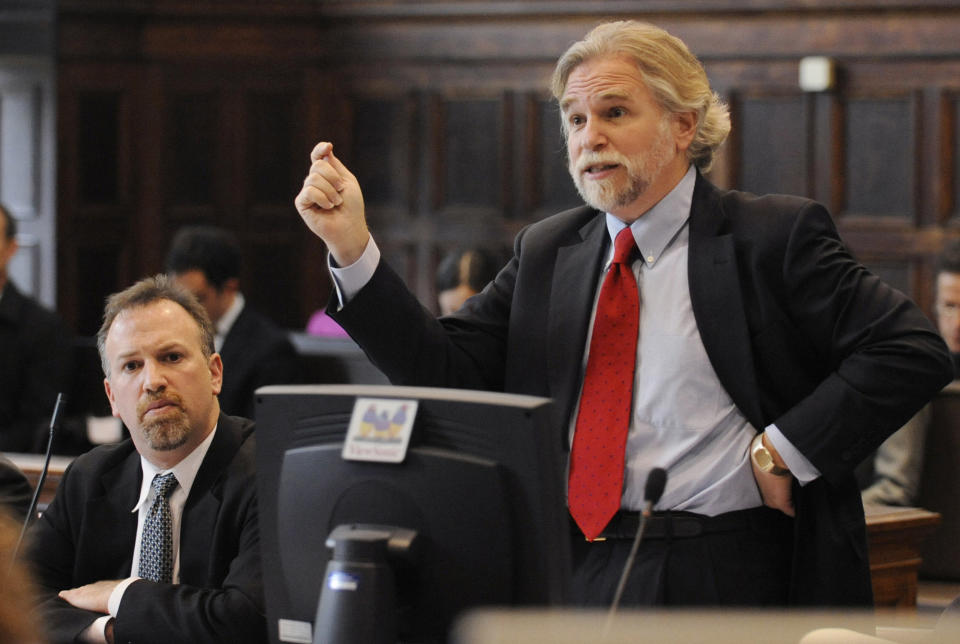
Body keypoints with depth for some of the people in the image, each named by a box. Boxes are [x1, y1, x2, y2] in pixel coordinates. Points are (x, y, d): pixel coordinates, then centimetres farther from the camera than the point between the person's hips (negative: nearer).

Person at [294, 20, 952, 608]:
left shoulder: (774, 237, 0)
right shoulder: (546, 252, 16)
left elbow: (913, 351, -6)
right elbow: (445, 371, 8)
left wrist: (783, 452, -11)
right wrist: (353, 248, -2)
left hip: (726, 585, -4)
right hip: (578, 580, 4)